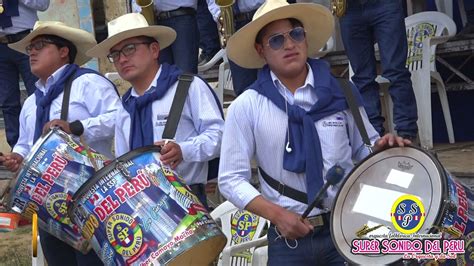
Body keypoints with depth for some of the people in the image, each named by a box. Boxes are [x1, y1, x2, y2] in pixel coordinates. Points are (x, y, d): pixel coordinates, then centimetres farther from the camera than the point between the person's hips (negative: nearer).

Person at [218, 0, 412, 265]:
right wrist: (276, 214, -15)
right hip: (289, 236, -1)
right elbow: (232, 179, -3)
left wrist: (382, 147, -10)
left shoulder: (340, 93, 2)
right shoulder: (246, 107, -3)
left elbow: (364, 149, 12)